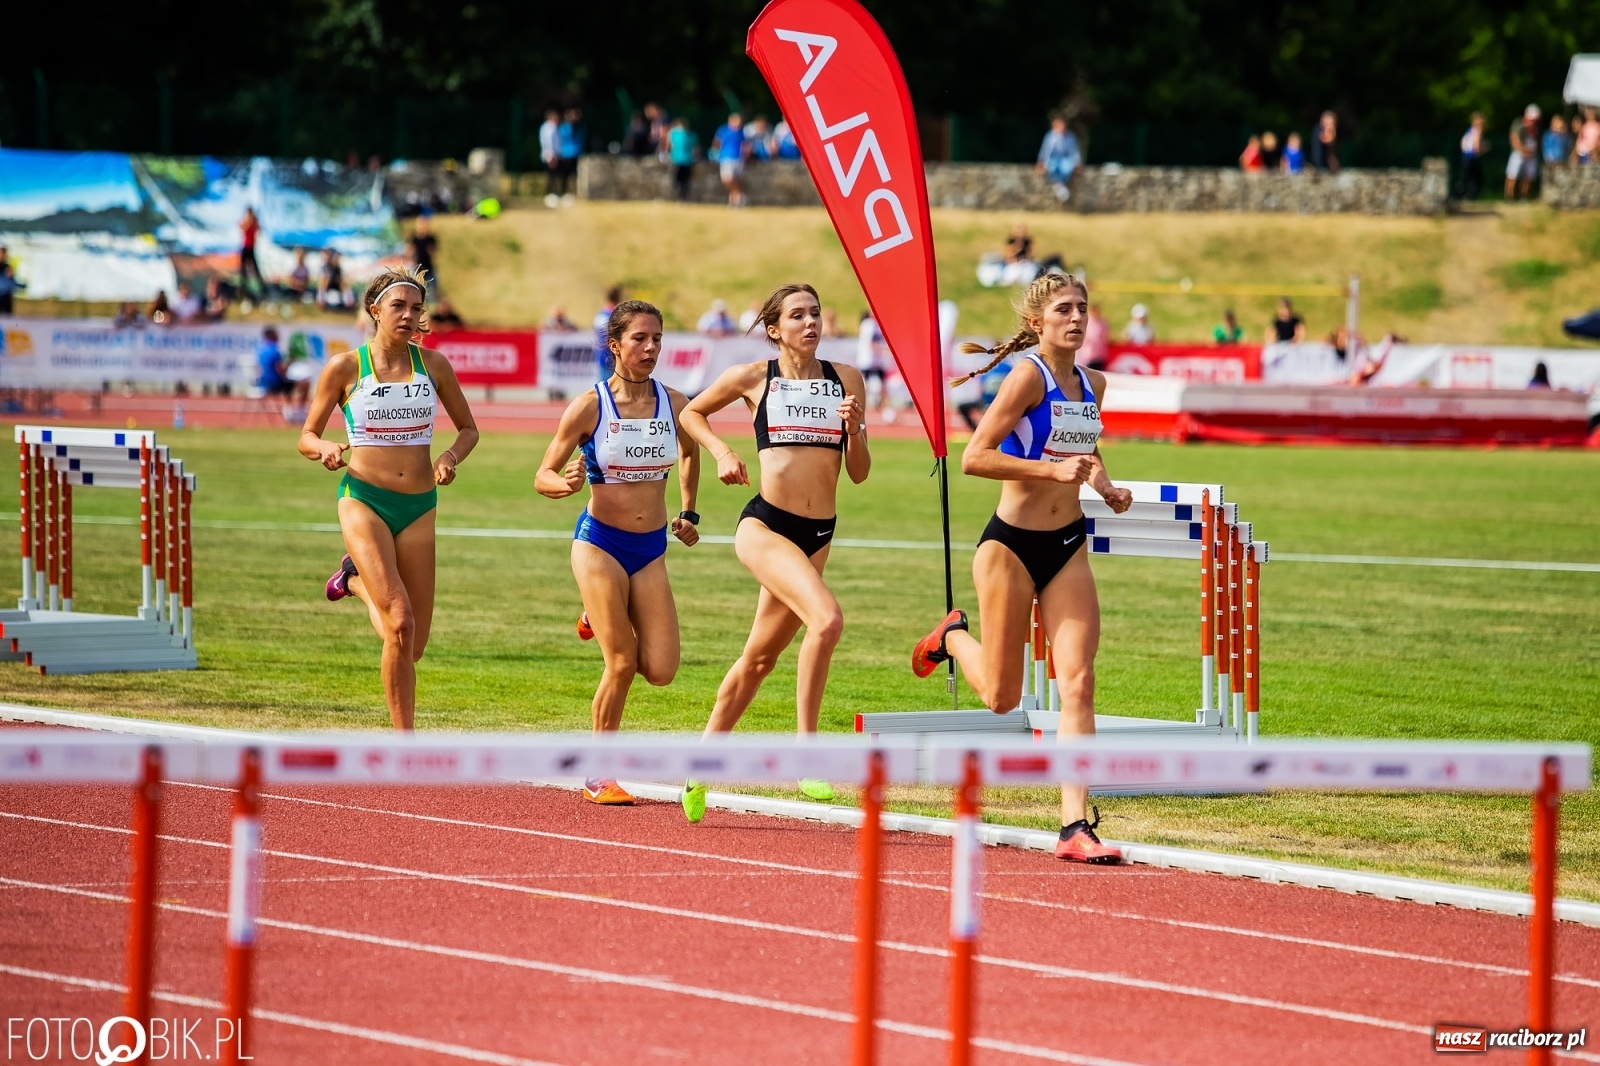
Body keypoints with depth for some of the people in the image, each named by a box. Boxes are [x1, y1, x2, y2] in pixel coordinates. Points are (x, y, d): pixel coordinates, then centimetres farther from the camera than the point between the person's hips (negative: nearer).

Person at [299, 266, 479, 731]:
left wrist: (451, 457, -5)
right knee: (401, 624, -21)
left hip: (420, 507, 4)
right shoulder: (344, 368, -2)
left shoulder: (433, 365, 5)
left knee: (414, 643, 5)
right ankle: (406, 743, -12)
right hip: (364, 501, -4)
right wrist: (326, 449, -18)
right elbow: (306, 438, 5)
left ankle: (357, 580, 34)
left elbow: (468, 428, 16)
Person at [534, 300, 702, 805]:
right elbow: (543, 476, -6)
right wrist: (564, 484, -28)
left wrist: (688, 512, 17)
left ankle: (605, 620, 27)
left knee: (660, 670, -5)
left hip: (652, 549, 4)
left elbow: (690, 452, 23)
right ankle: (599, 774, 7)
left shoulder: (674, 404, 0)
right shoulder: (589, 406, -10)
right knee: (622, 665, -11)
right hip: (600, 542, -4)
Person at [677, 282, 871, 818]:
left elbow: (859, 472, 9)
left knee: (759, 657, 13)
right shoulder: (754, 378, 1)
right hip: (765, 526, -4)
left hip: (817, 534, 4)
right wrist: (722, 452, 2)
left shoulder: (846, 379, 8)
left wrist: (854, 427, -9)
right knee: (826, 619, -29)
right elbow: (692, 413, 18)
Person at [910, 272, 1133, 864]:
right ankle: (953, 637, 40)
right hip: (1012, 546, -5)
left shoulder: (1092, 385, 7)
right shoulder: (1029, 375, -14)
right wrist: (1054, 469, -26)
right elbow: (974, 458, -20)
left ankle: (1075, 827, -11)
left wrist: (1105, 486, 9)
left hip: (1068, 549, 5)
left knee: (1078, 684, -9)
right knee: (1001, 697, 7)